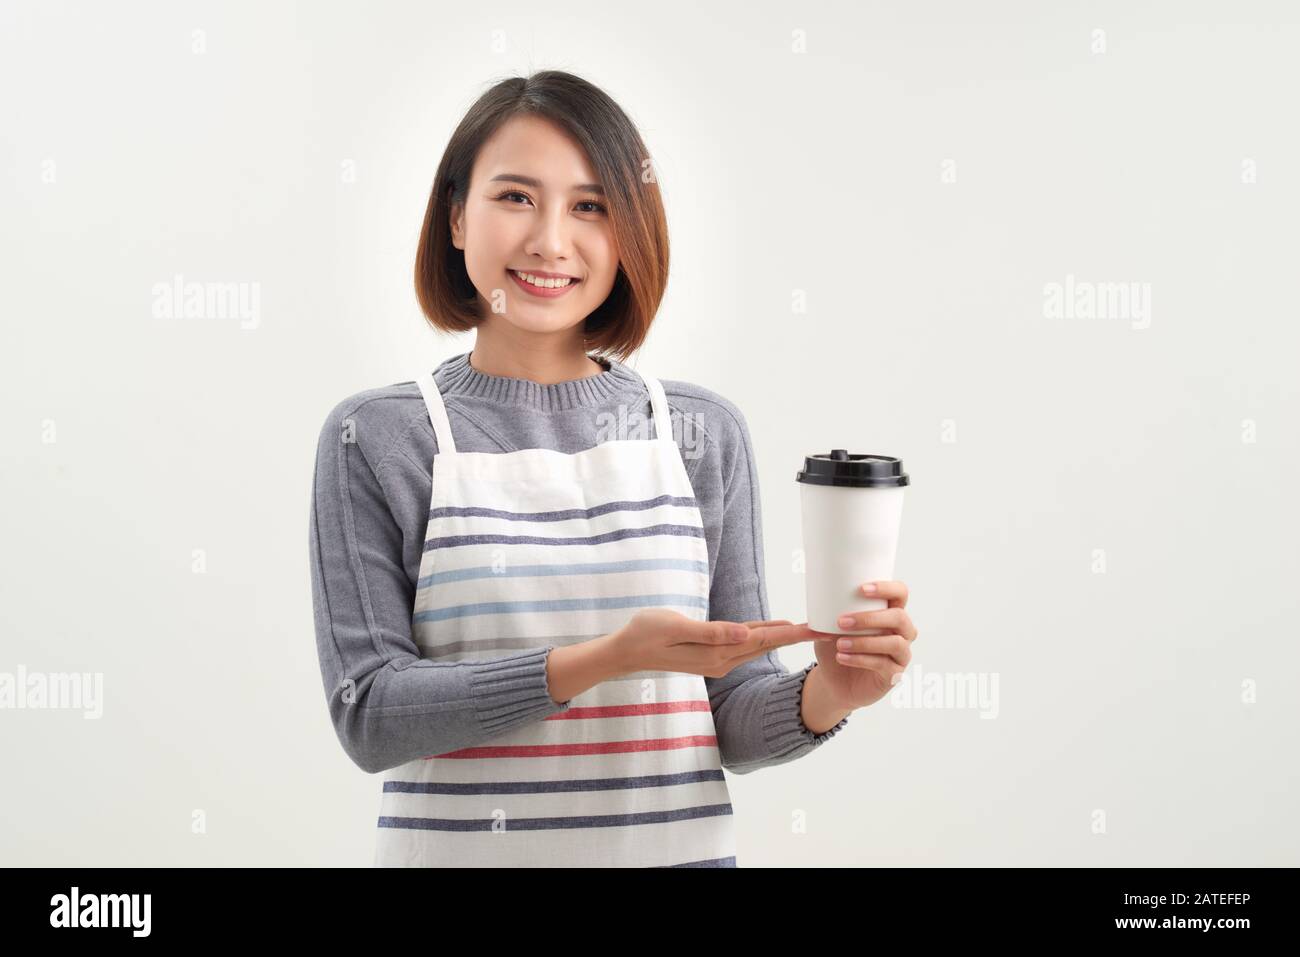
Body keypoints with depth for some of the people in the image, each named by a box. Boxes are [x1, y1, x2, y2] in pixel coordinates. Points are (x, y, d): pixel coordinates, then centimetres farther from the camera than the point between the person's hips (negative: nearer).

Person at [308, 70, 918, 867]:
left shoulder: (705, 433, 0)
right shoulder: (376, 439, -5)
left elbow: (733, 722, 2)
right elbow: (368, 716, -12)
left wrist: (824, 696, -19)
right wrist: (607, 658, -22)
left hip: (676, 846, 2)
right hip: (458, 847, -1)